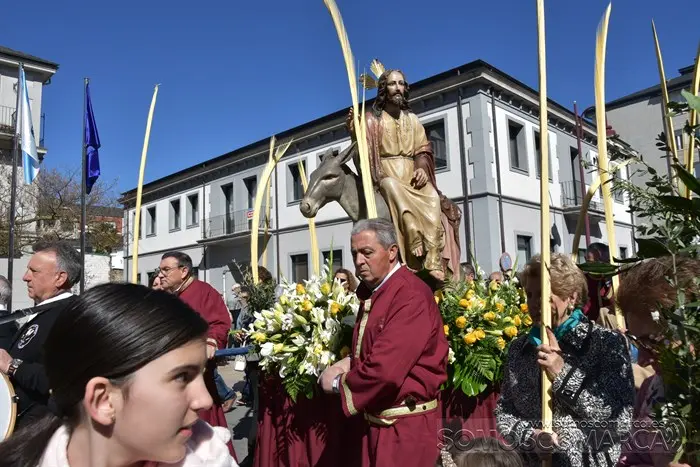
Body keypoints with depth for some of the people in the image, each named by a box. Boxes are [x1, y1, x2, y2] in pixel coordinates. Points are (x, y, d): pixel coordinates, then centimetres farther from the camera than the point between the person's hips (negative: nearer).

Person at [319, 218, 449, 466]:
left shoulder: (411, 296, -23)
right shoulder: (372, 292, 7)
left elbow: (386, 369, -29)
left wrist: (338, 382, -12)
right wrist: (350, 362, 0)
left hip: (405, 426, -8)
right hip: (375, 420, 8)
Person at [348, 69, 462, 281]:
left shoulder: (412, 119, 21)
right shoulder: (372, 119, 8)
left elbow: (423, 150, 16)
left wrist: (422, 169, -6)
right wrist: (354, 132, -22)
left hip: (412, 177, 3)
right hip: (386, 176, -3)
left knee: (432, 198, -29)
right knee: (398, 195, -38)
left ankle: (434, 262, -33)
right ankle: (419, 258, -38)